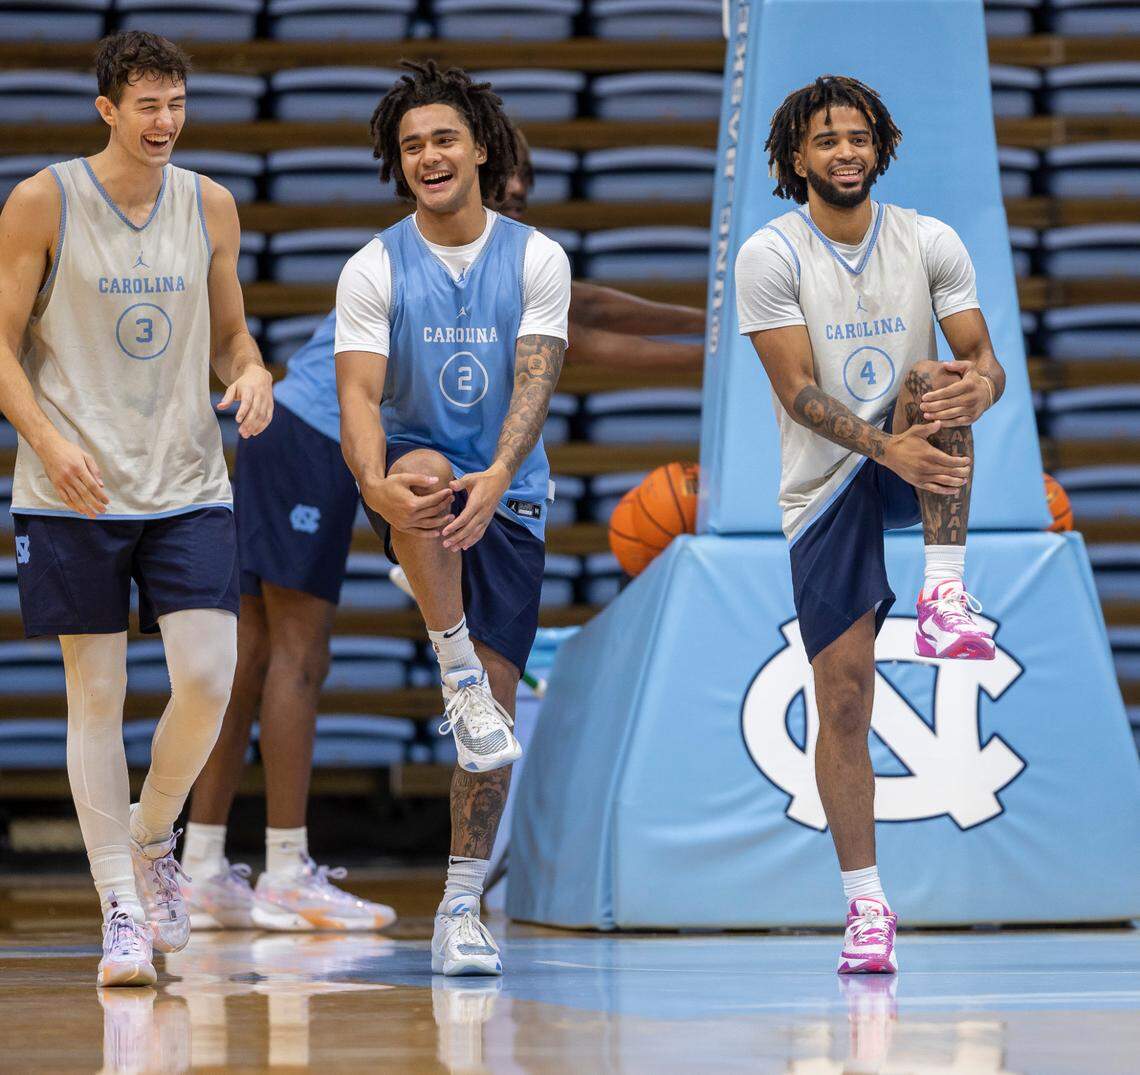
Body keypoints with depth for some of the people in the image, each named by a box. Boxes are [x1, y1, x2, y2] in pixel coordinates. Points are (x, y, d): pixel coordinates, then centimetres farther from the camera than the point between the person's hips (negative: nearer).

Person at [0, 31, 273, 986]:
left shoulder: (210, 207, 6)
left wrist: (251, 373, -7)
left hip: (188, 486, 3)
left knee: (207, 681, -9)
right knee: (96, 696, -1)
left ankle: (151, 843, 18)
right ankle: (121, 911, 6)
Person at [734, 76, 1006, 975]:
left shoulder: (931, 243, -1)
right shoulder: (769, 258, -8)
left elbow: (985, 358, -6)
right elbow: (801, 393, -16)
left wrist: (979, 387, -32)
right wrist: (888, 451, -32)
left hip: (916, 474, 1)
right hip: (825, 487, -1)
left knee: (933, 380, -31)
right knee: (843, 699, -4)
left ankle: (946, 597, -33)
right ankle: (865, 902, 4)